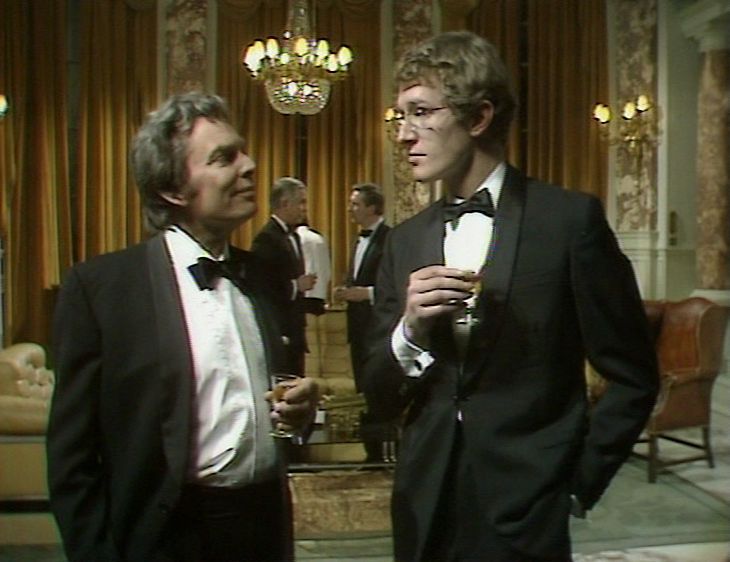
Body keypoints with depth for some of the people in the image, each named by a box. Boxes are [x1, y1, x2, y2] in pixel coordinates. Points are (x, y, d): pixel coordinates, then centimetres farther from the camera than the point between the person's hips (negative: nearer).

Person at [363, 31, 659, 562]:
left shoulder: (570, 219, -9)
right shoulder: (405, 241, 5)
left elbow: (634, 376, -4)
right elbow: (380, 394, 6)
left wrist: (578, 481, -5)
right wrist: (411, 328, -12)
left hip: (525, 518, -4)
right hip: (428, 512, 5)